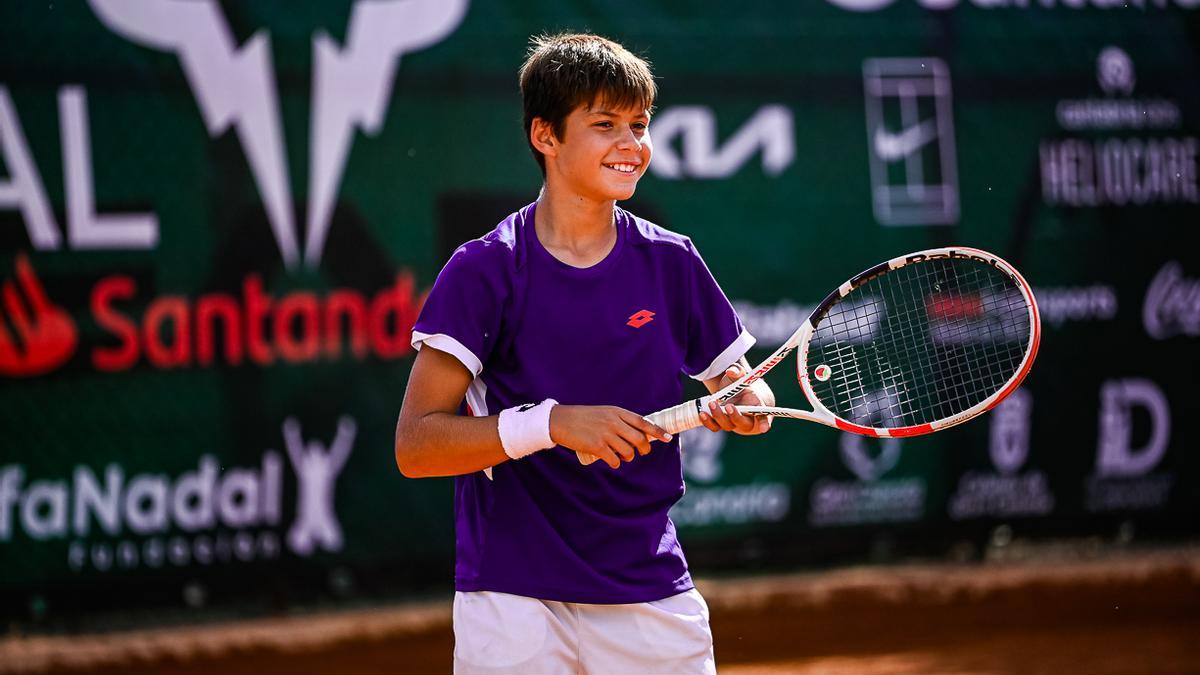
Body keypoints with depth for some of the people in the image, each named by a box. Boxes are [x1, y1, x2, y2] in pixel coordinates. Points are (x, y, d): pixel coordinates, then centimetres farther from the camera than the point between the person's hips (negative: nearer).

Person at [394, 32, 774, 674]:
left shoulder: (671, 263, 4)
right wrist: (553, 423, -23)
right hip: (514, 601, -3)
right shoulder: (484, 271, -6)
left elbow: (746, 387, 14)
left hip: (653, 599, 3)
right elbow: (415, 445, -11)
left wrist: (746, 405, -10)